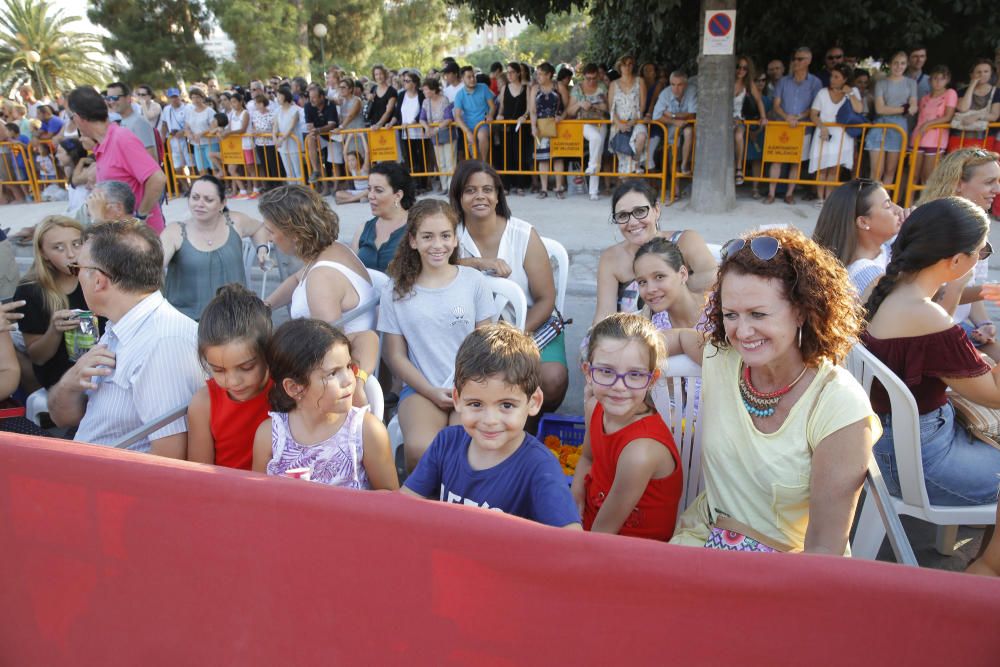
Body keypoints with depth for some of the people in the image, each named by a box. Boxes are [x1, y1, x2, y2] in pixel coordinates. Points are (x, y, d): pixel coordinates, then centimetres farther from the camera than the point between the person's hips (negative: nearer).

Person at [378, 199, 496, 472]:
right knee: (420, 448, -28)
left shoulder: (473, 281, 4)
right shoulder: (396, 292, 3)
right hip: (421, 388, 0)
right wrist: (432, 393, -8)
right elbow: (395, 355, 4)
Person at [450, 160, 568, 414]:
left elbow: (545, 300, -6)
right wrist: (478, 263, -32)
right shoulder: (452, 234, -1)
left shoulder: (524, 235, -6)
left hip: (532, 326, -1)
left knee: (553, 379, -27)